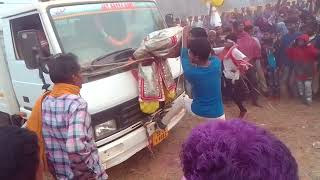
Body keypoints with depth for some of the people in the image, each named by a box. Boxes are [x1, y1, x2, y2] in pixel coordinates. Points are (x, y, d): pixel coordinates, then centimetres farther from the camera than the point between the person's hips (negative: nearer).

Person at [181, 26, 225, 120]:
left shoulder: (190, 71, -25)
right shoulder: (217, 63, -17)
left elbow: (184, 55, -4)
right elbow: (207, 53, 7)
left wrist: (185, 34, 8)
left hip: (197, 113, -1)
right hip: (217, 115, 2)